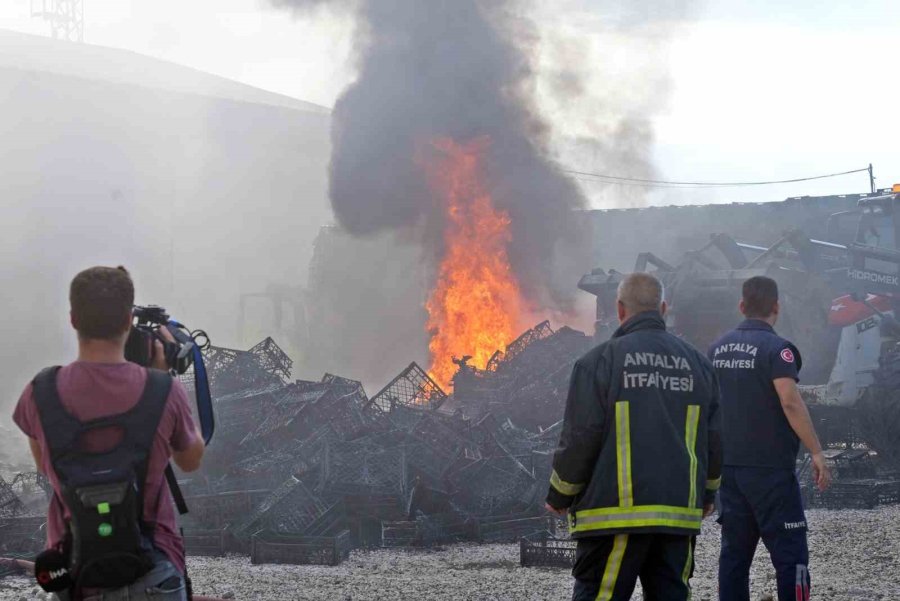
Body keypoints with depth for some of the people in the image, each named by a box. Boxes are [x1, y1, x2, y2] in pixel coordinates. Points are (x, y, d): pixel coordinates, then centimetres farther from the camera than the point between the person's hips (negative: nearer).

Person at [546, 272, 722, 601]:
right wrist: (707, 493, 28)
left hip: (614, 515, -5)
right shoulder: (697, 362, 10)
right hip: (680, 513, 5)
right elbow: (714, 438, 13)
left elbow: (580, 438, -7)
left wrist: (559, 497, 7)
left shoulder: (600, 360, -5)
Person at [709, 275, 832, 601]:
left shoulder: (718, 348, 10)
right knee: (790, 555, -3)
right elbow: (790, 402, -22)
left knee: (734, 552, 10)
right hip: (769, 467, -6)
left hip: (729, 466, 6)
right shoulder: (776, 348, -11)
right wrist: (817, 453, -19)